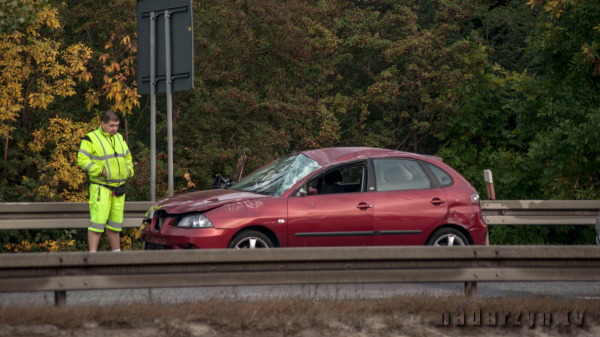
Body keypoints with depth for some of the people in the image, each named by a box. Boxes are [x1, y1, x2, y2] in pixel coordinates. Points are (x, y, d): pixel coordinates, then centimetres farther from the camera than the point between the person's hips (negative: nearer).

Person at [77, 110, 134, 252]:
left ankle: (116, 252, 20)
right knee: (98, 221, -13)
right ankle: (92, 254, -14)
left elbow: (128, 157, 24)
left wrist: (129, 170, 4)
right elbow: (82, 160, -13)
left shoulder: (119, 138, 16)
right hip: (101, 188, -6)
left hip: (118, 187, 6)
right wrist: (101, 171, -20)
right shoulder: (91, 139, -6)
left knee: (115, 223, 12)